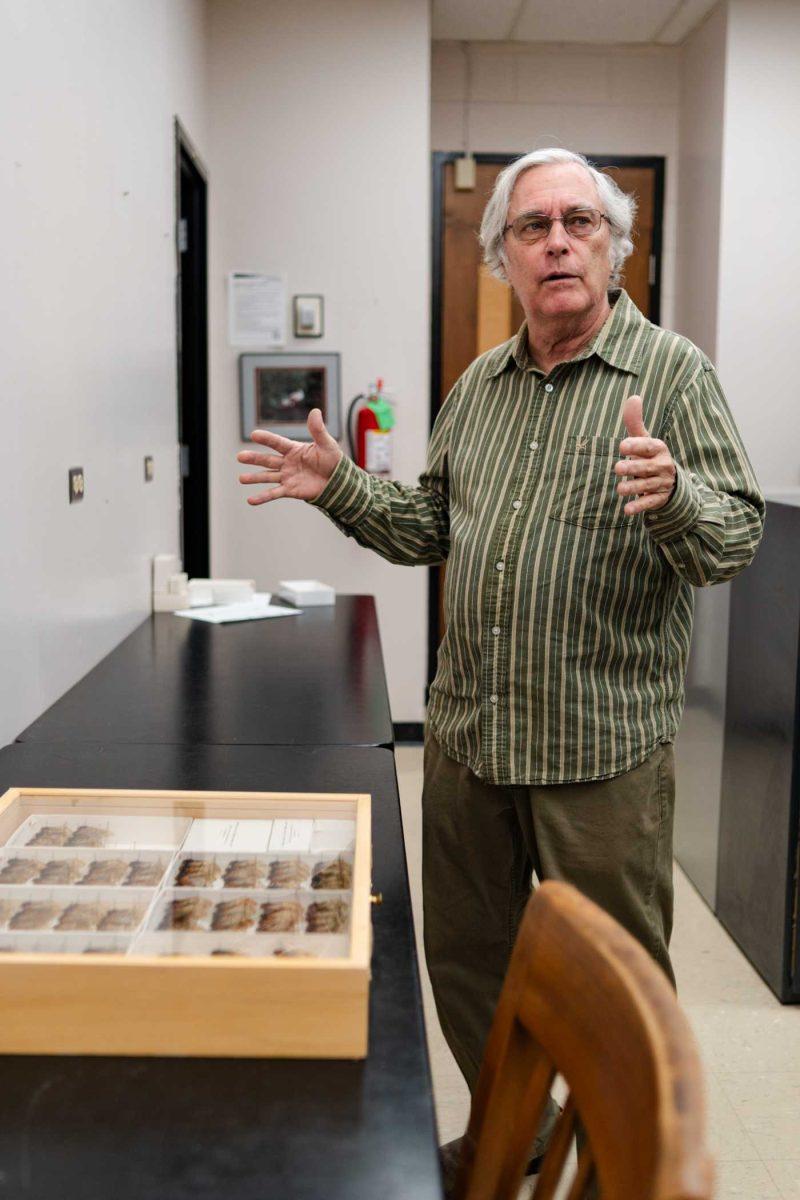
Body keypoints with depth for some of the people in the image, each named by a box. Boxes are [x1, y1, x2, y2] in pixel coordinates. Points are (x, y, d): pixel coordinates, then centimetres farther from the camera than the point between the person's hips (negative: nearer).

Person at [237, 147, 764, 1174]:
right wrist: (341, 488, 4)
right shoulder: (480, 385, 11)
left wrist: (673, 496, -33)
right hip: (467, 732, 6)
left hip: (604, 743, -5)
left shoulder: (670, 370, -6)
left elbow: (736, 540, -13)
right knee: (466, 955, 18)